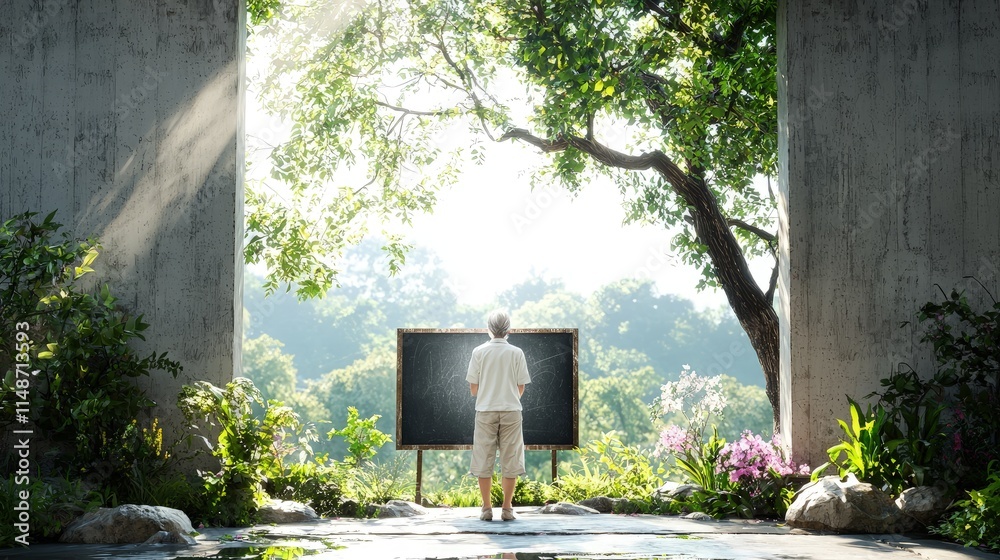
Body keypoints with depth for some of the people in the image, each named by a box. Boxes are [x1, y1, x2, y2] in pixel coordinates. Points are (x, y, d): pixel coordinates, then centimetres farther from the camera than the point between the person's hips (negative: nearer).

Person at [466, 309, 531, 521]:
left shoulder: (479, 352, -2)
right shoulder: (516, 353, -2)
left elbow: (473, 387, 1)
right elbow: (521, 387, 2)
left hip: (485, 410, 0)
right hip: (511, 410, 0)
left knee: (484, 459, 6)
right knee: (510, 460, 4)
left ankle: (487, 508, 5)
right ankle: (507, 508, 3)